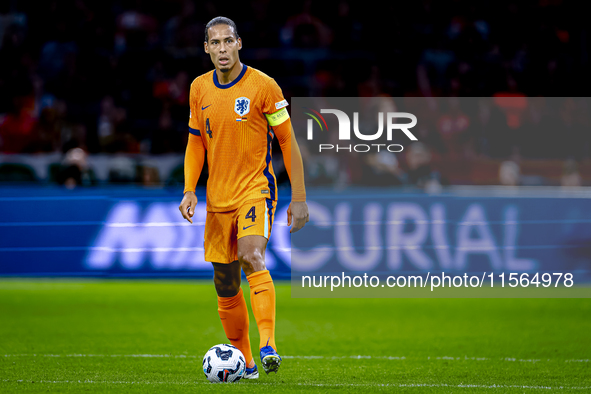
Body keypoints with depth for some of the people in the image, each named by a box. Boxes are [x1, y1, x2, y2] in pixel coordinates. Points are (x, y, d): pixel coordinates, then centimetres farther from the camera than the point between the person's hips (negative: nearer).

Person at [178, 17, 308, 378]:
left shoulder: (263, 86, -7)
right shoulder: (199, 89, 6)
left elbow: (288, 142, -3)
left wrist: (299, 198, -5)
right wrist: (189, 191, 5)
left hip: (256, 189, -5)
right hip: (218, 197, 5)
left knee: (251, 257, -30)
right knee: (226, 287, 7)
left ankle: (268, 345, -37)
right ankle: (243, 361, 21)